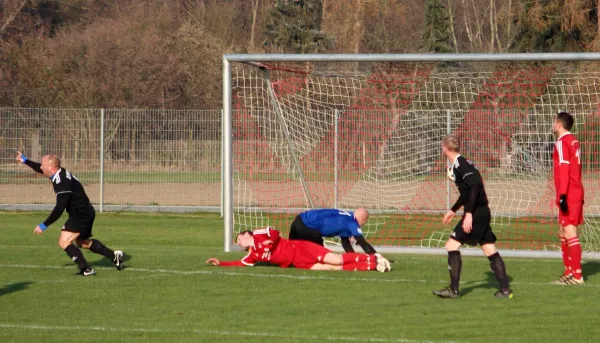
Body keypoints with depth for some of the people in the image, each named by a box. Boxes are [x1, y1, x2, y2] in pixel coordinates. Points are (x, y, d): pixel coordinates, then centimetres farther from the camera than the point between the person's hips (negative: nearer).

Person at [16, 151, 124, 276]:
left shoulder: (62, 182, -28)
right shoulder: (60, 173, 1)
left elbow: (59, 209, -31)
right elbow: (41, 169, 23)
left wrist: (44, 225, -28)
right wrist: (25, 160, 25)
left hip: (81, 215, -10)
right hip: (85, 213, 10)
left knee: (64, 242, -14)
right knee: (83, 242, 26)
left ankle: (87, 269, -16)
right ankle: (114, 256, 32)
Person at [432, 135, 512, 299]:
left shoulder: (460, 164, -14)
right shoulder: (459, 164, 16)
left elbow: (475, 186, -25)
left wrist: (469, 213, -27)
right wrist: (454, 210, 36)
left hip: (476, 212, -10)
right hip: (482, 212, 10)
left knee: (452, 245, -7)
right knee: (490, 250, 10)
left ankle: (453, 290, -6)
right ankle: (505, 290, 10)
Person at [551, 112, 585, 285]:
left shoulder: (562, 142, -12)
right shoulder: (573, 141, 15)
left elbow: (564, 170, -20)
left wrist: (562, 195, -23)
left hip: (568, 195, -10)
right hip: (576, 193, 10)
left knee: (570, 233, -11)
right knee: (563, 233, 16)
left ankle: (577, 275, -13)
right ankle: (569, 272, 20)